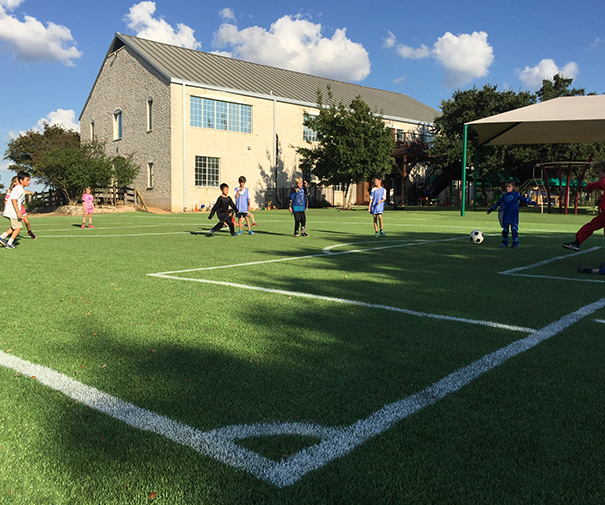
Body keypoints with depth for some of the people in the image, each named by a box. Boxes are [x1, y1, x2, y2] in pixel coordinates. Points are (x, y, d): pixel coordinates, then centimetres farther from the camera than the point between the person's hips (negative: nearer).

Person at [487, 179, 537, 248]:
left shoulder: (516, 195, 5)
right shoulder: (504, 196, 15)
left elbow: (524, 199, 7)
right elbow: (498, 203, 24)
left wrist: (533, 203, -2)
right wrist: (490, 209, 29)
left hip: (514, 216, -3)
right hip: (505, 216, 3)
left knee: (514, 229, -9)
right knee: (505, 229, 4)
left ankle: (515, 244, -6)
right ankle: (504, 243, 16)